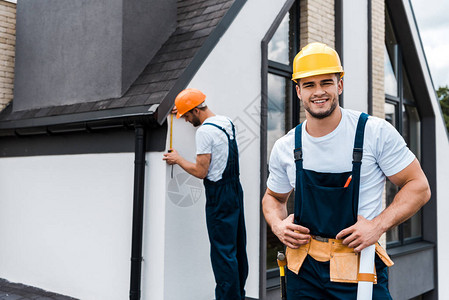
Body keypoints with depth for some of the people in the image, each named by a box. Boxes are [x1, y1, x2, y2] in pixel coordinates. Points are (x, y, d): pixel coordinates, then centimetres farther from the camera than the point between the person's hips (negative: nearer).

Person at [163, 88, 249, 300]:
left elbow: (200, 171, -16)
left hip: (219, 195, -9)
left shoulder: (204, 131, -16)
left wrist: (178, 159, -1)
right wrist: (185, 109, 32)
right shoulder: (227, 121, 10)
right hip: (235, 189, 9)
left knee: (223, 251, -2)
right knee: (237, 247, 15)